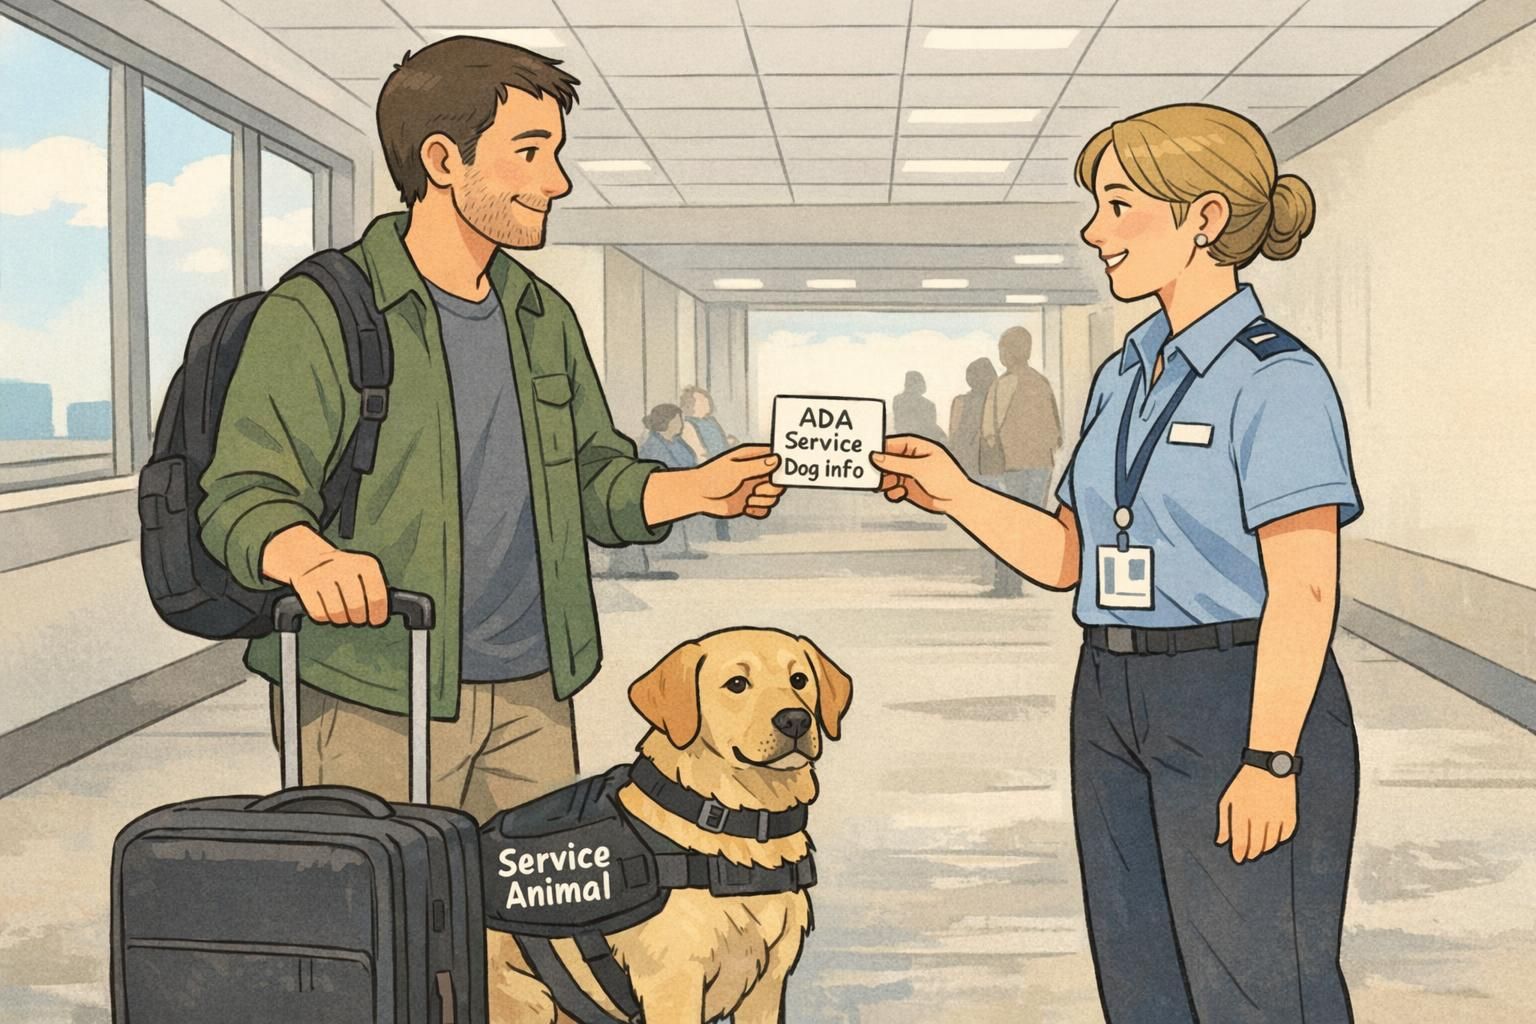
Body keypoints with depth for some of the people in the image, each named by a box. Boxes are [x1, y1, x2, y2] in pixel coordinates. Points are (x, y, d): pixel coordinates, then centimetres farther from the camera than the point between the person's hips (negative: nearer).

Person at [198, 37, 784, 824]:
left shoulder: (545, 318, 14)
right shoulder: (317, 314, -7)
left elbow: (593, 478, 18)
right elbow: (243, 498, -12)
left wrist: (695, 489, -2)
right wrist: (311, 556, -35)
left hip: (534, 691, 6)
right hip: (374, 699, -5)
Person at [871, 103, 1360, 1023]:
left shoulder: (1276, 378, -12)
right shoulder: (1123, 377, 11)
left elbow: (1303, 588, -16)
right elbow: (1066, 557, 13)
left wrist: (1271, 760, -19)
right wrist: (955, 495, -1)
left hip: (1238, 701, -8)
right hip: (1114, 704, 8)